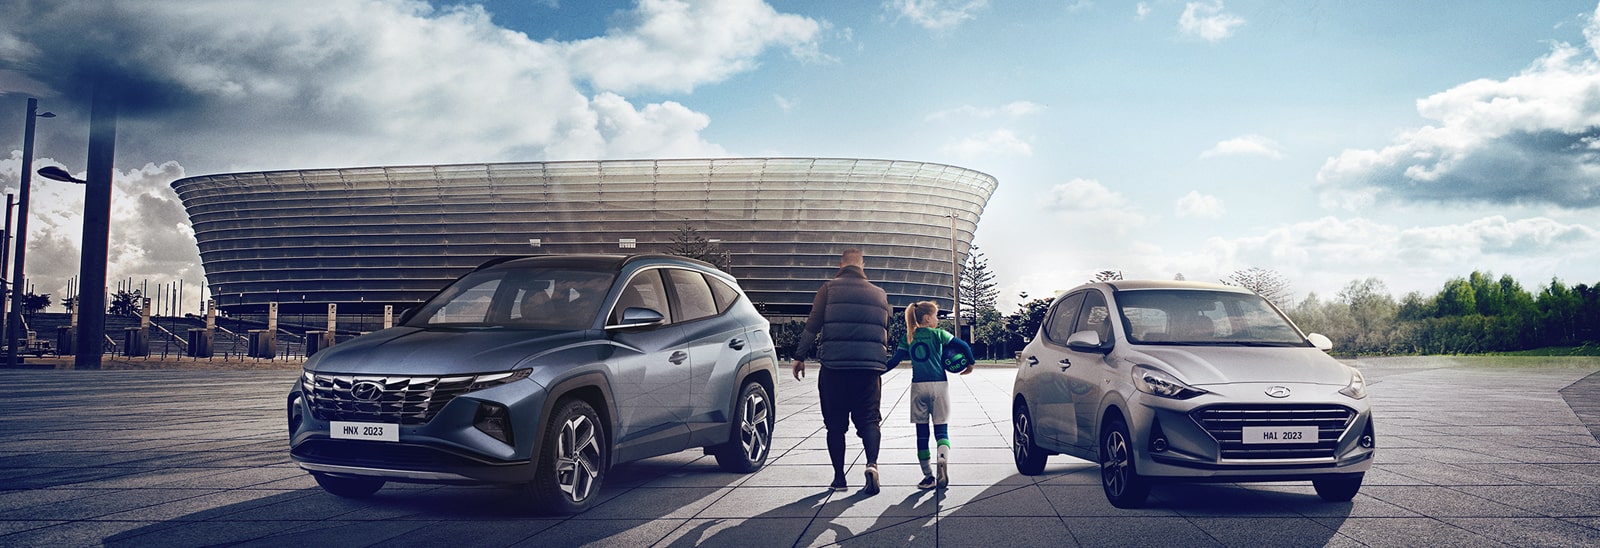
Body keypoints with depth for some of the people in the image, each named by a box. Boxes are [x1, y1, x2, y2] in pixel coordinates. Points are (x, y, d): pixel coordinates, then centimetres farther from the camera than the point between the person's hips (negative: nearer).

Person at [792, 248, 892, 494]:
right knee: (868, 419, 6)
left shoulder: (829, 289, 1)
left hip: (834, 365, -2)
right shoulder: (879, 294, 13)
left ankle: (839, 477, 10)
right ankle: (872, 463, -19)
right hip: (870, 367, 2)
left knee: (835, 423, 7)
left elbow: (812, 326, -3)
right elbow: (886, 332, 16)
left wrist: (800, 356, 3)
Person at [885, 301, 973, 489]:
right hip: (938, 386, -2)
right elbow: (964, 346, -4)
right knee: (941, 430, 0)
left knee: (922, 433, 7)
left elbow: (894, 361, 3)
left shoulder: (908, 338, 7)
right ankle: (943, 463, -27)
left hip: (918, 388, 2)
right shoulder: (938, 334, 0)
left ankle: (928, 476, 7)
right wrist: (970, 365, 11)